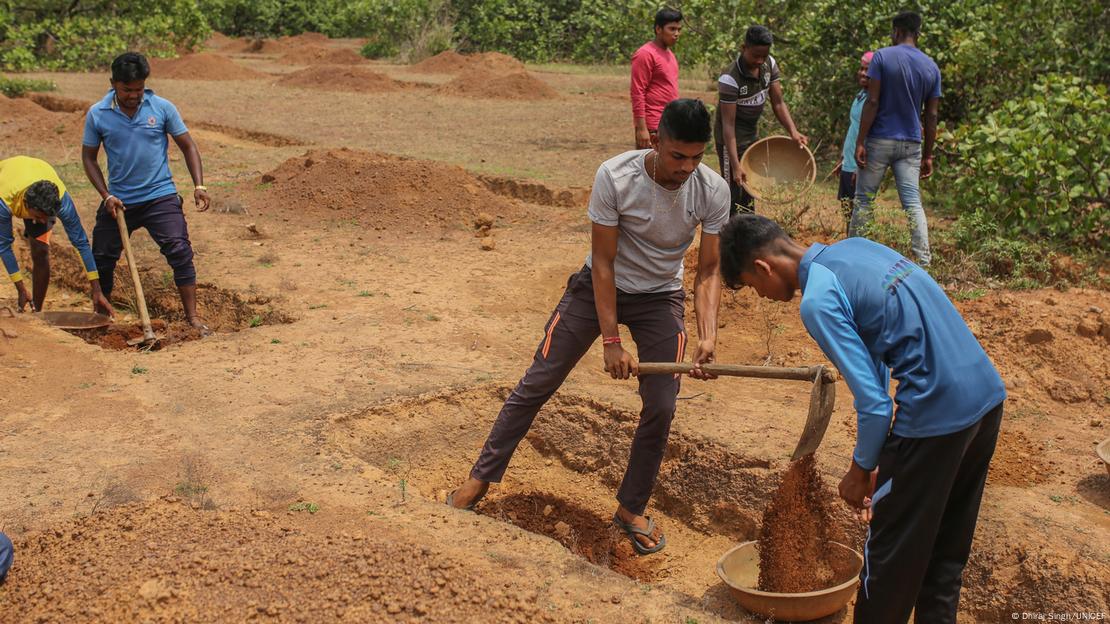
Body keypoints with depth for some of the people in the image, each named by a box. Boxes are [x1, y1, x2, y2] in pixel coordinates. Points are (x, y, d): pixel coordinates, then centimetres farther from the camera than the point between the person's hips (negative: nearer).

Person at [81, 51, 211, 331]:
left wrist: (199, 186, -10)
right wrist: (106, 196, -5)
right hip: (118, 200, 2)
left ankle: (192, 316, -9)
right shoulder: (97, 114, -4)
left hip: (160, 196, -2)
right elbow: (88, 157, 5)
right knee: (101, 256, 10)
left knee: (179, 251, -16)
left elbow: (188, 146, 1)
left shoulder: (163, 108, -6)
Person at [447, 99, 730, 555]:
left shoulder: (713, 191, -20)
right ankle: (481, 478, 18)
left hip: (659, 298, 2)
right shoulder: (614, 177, -28)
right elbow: (603, 263, -21)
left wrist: (707, 335, -27)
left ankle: (631, 509, 16)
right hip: (600, 287, -1)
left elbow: (708, 272, -12)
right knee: (537, 383, 1)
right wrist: (611, 340, -22)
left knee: (661, 408, -6)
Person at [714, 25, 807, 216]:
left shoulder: (769, 64, -6)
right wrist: (735, 166, -32)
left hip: (752, 135, 8)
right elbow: (728, 124, -27)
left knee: (749, 193, 17)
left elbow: (778, 103, -1)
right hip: (732, 140, -8)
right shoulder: (730, 79, -27)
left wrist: (793, 131, -17)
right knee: (733, 195, -7)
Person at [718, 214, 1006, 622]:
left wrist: (861, 470, 1)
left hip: (936, 418, -9)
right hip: (988, 395, 9)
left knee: (890, 553, 9)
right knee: (947, 548, 22)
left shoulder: (818, 302, -16)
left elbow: (875, 404, -18)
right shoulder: (855, 247, 10)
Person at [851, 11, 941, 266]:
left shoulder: (882, 57, -5)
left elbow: (872, 102, -12)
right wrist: (928, 155, 11)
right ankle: (924, 260, -6)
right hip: (911, 145, 3)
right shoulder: (931, 67, 7)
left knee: (864, 199, 6)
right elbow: (931, 116, 6)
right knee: (913, 203, 1)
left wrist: (860, 142, -11)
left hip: (879, 141, -3)